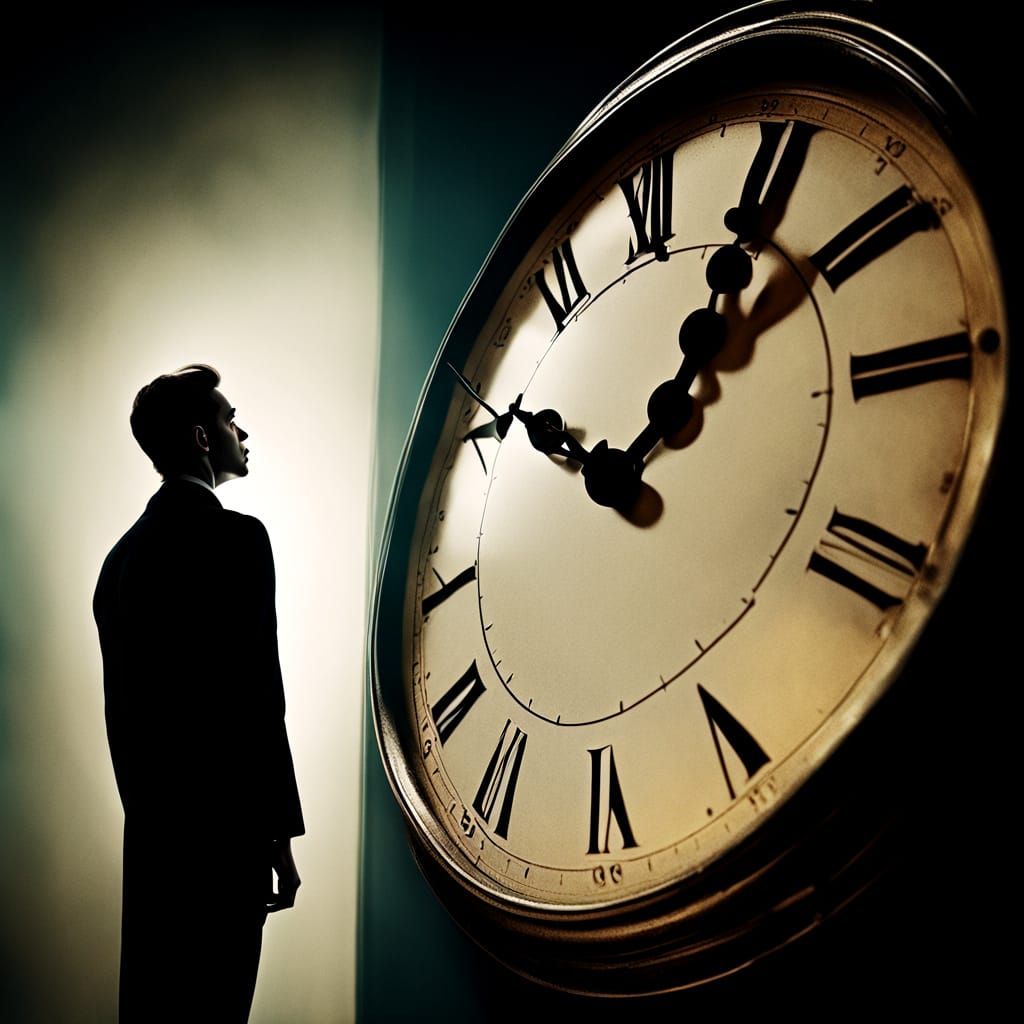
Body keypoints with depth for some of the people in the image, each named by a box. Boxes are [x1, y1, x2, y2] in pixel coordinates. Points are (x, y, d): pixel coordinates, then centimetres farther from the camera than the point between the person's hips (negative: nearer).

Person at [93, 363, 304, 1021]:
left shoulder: (125, 550, 11)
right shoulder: (236, 537, -13)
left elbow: (123, 700, 15)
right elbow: (256, 696, -18)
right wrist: (279, 836, -12)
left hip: (150, 825, 8)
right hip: (220, 825, -8)